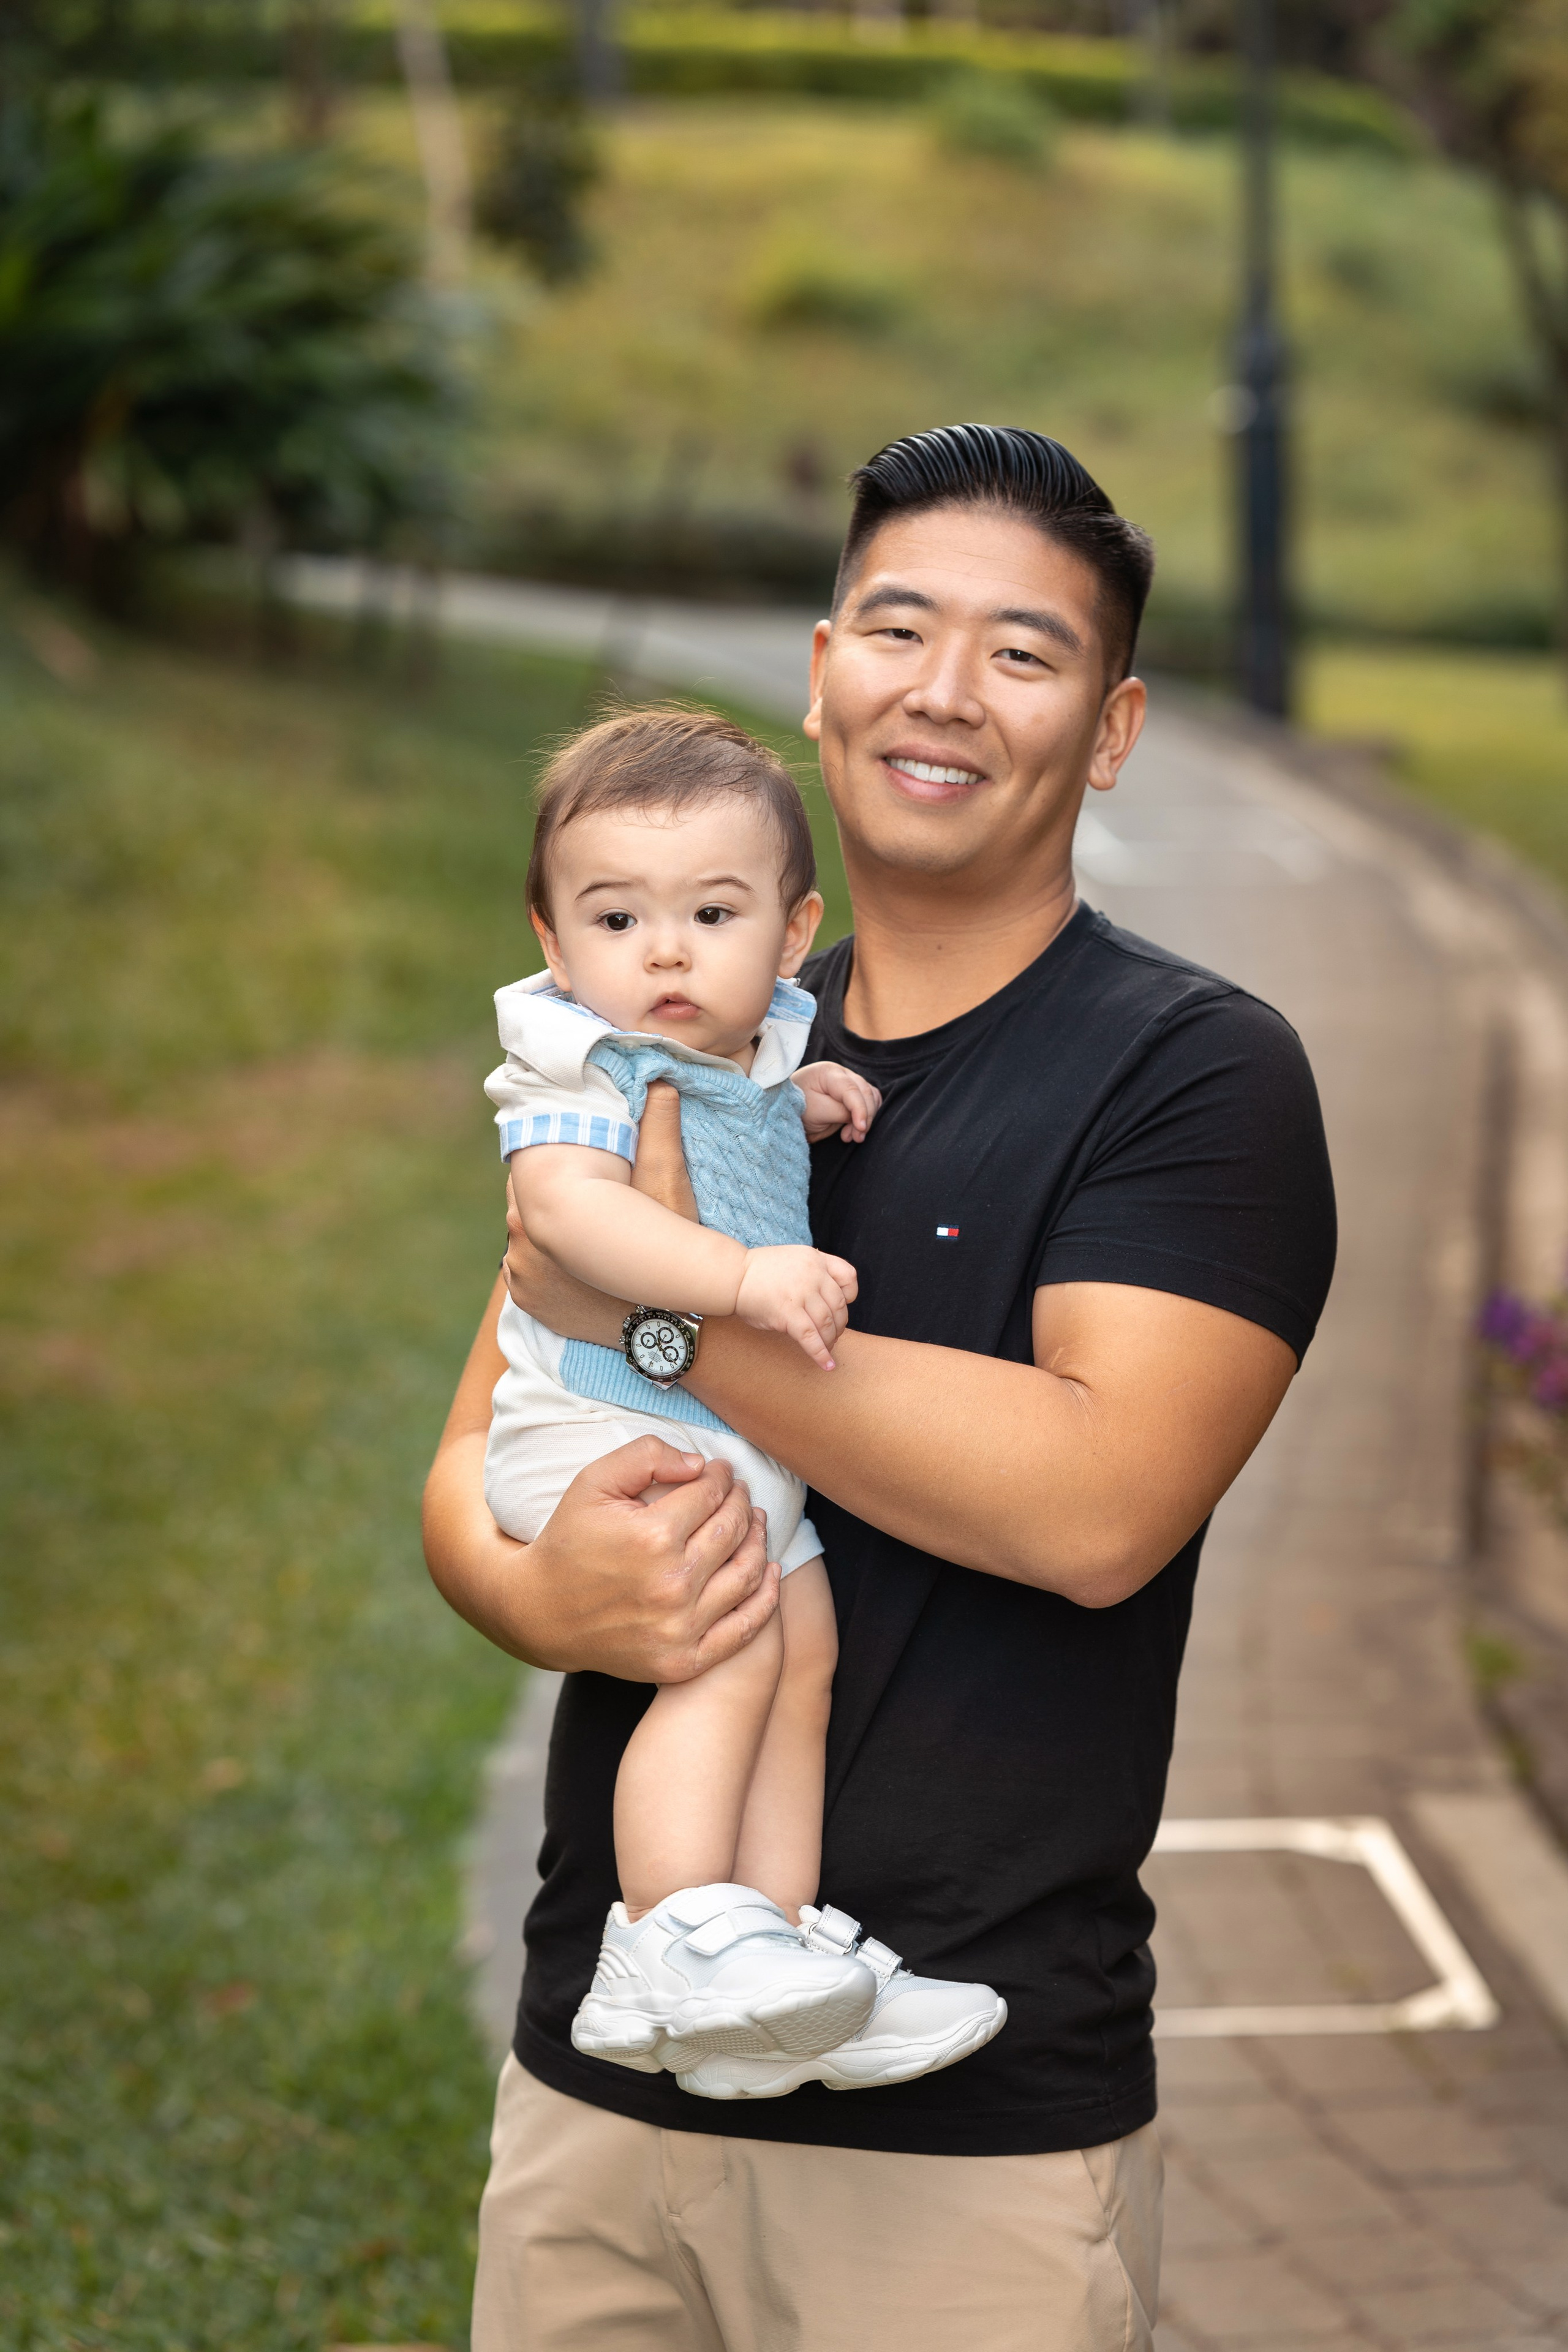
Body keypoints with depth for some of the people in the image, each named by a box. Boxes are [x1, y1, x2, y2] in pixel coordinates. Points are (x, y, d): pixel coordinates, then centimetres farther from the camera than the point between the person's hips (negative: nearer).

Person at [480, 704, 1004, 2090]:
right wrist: (742, 1275, -45)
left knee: (804, 1657, 8)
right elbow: (566, 1199, -35)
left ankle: (778, 1942, 15)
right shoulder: (583, 1065, -15)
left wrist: (803, 1101, 11)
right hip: (608, 1424, -9)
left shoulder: (757, 1045, 10)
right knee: (729, 1648, -23)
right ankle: (678, 1942, -21)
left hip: (748, 1438, 9)